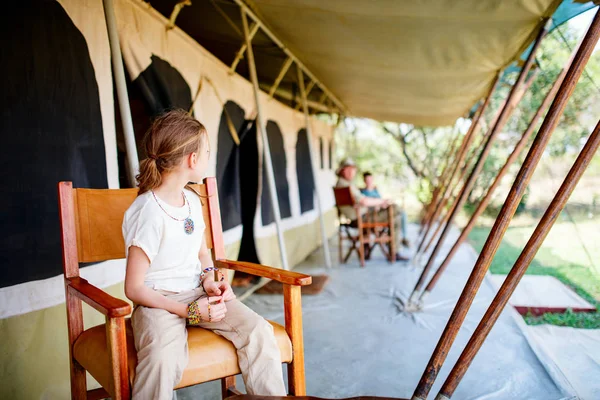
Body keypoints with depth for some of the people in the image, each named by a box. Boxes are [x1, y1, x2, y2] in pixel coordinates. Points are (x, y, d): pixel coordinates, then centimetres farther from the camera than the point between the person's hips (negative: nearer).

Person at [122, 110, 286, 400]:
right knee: (164, 358, -38)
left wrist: (210, 278, 0)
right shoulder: (148, 212, -16)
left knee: (259, 331, -15)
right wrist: (188, 311, -20)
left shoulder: (192, 201, 8)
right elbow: (134, 288, -15)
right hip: (158, 301, -6)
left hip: (197, 293, 6)